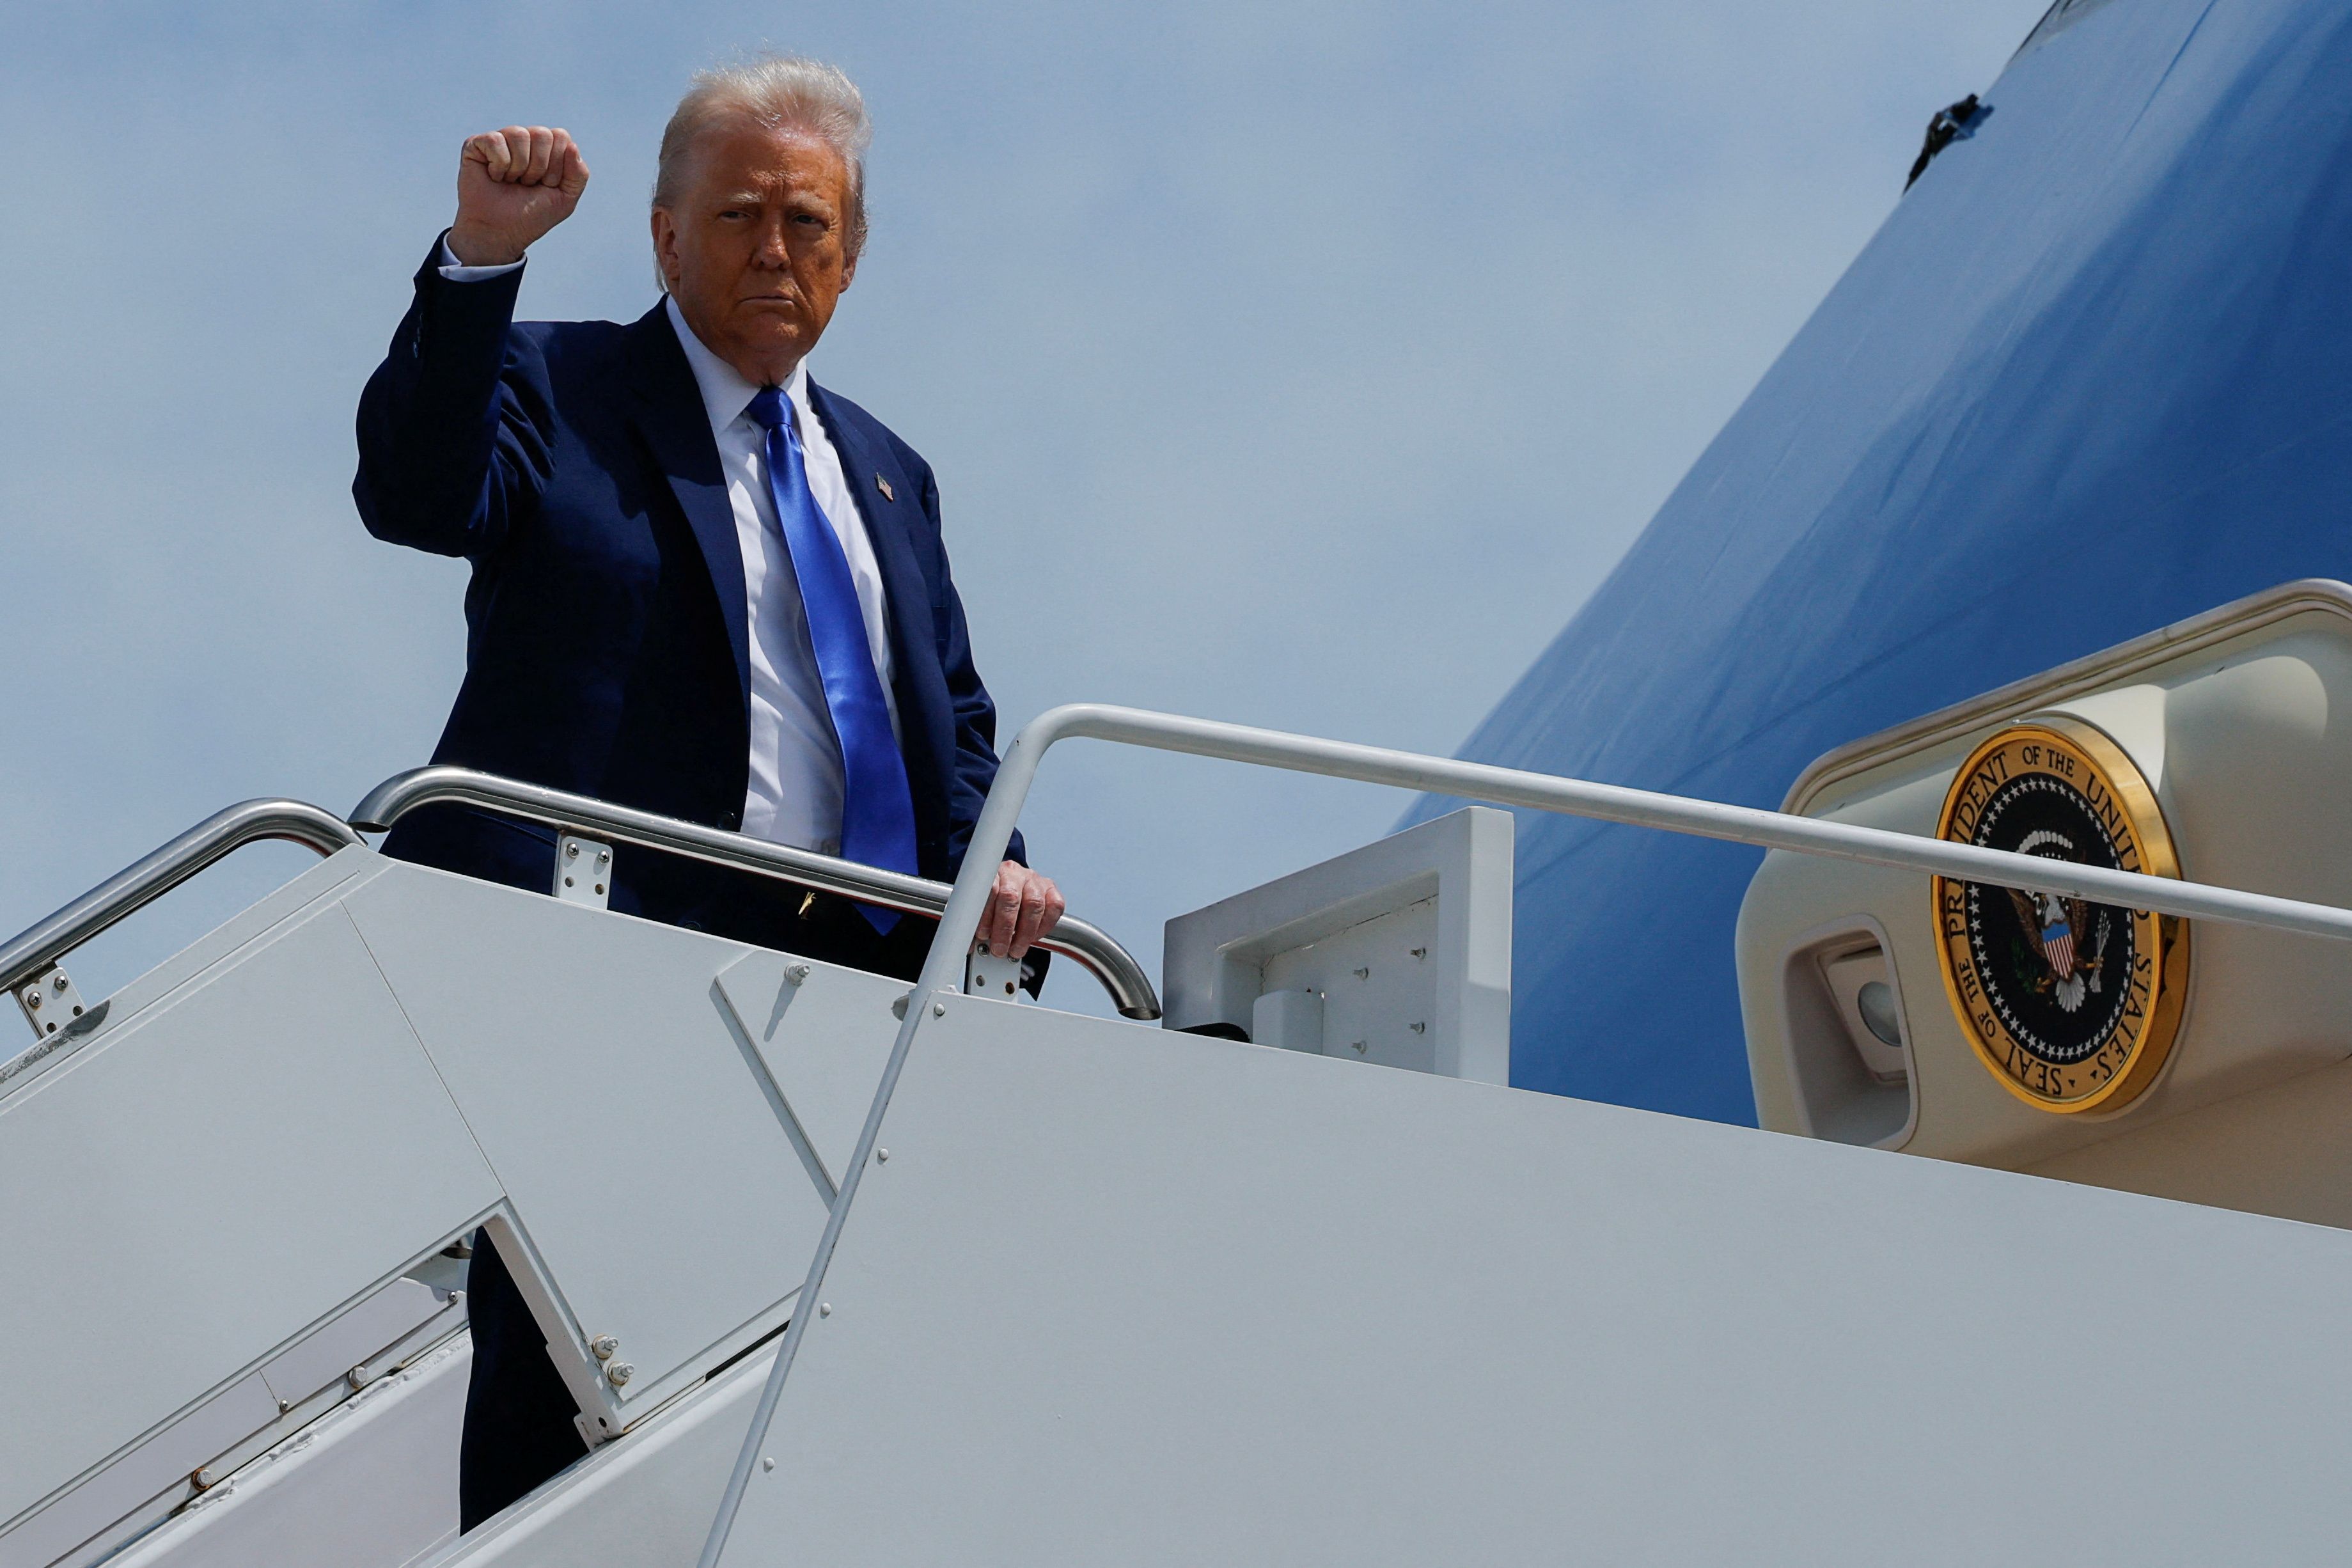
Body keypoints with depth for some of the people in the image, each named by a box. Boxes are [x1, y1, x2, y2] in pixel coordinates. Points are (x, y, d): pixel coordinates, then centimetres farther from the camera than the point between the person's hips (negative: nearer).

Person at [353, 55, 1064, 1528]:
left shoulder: (885, 473, 24)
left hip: (850, 966, 5)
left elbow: (955, 715, 24)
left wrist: (987, 858, 2)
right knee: (563, 1379, -10)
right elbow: (417, 492, -14)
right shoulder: (555, 389, 7)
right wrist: (481, 255, -26)